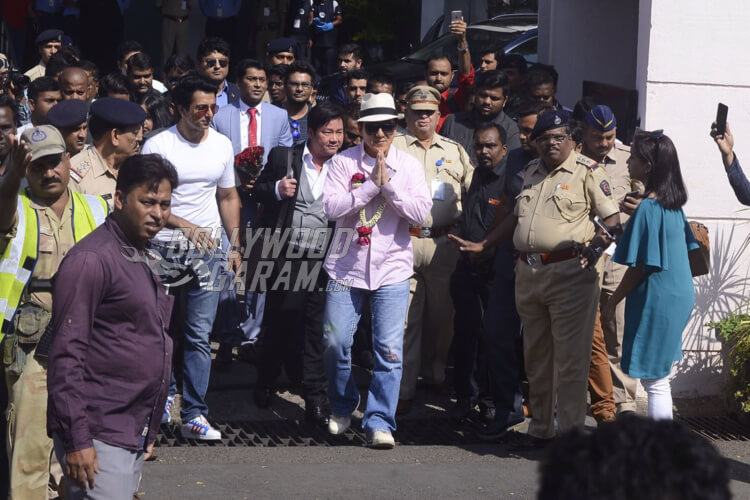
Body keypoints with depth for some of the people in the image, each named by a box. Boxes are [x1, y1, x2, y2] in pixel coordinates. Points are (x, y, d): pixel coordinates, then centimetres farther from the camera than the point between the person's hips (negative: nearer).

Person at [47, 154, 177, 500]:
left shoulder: (145, 260, 16)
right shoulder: (91, 260, -12)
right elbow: (66, 354, -16)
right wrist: (76, 439, -20)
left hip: (133, 436, 9)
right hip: (97, 436, -8)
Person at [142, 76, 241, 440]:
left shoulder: (222, 145, 9)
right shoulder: (158, 145, -5)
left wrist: (234, 246, 12)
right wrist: (186, 226, -13)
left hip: (209, 249, 2)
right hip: (165, 247, -2)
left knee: (199, 334, -2)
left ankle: (194, 415, -1)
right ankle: (165, 390, 29)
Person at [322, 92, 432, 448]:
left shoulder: (409, 166, 5)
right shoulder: (344, 162, 1)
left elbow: (421, 214, -5)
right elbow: (331, 207, -12)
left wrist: (388, 184, -13)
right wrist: (372, 184, -15)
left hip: (392, 270, 0)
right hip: (347, 267, 0)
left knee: (389, 349, -6)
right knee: (336, 342, 0)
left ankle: (379, 422, 0)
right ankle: (342, 406, 26)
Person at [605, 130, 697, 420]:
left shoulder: (647, 208, -18)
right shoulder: (674, 204, 8)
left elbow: (639, 267, -17)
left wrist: (613, 300, -7)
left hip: (657, 302, -9)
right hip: (680, 296, 9)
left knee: (654, 382, -3)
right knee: (658, 379, 17)